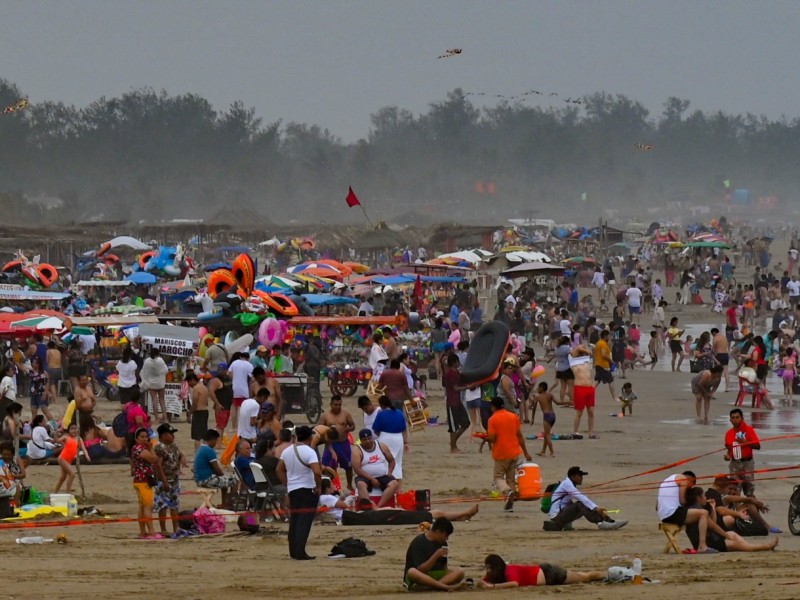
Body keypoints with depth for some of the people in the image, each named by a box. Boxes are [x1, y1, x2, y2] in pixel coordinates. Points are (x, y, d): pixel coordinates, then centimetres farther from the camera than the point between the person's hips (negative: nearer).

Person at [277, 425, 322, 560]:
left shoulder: (287, 451, 6)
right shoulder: (309, 452, -15)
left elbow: (280, 470, 13)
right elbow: (317, 472, -25)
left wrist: (287, 484, 16)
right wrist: (319, 487, -11)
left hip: (292, 490, 6)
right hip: (307, 490, -6)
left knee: (294, 520, 15)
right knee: (304, 521, -6)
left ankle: (293, 551, 18)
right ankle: (300, 552, -12)